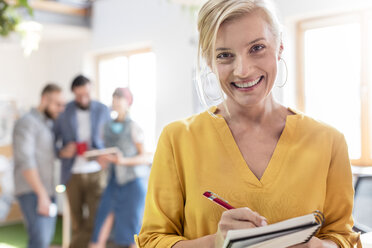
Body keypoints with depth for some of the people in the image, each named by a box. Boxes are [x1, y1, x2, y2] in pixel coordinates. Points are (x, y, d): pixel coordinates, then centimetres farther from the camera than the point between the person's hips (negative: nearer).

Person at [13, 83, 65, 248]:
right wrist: (42, 194, -26)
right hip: (31, 192, -9)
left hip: (46, 191, 9)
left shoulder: (48, 125, 17)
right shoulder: (27, 123, -11)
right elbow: (26, 162, -21)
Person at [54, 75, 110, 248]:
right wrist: (62, 151, -16)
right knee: (77, 223, 7)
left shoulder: (102, 110, 4)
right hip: (73, 174, 0)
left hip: (96, 172, 0)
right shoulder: (64, 112, 1)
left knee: (95, 219, -5)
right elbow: (54, 141, 5)